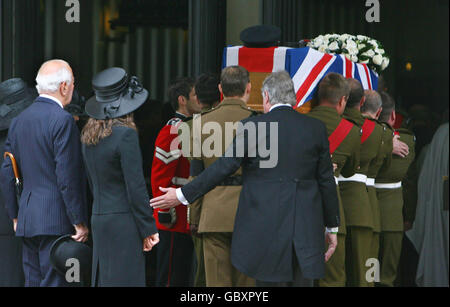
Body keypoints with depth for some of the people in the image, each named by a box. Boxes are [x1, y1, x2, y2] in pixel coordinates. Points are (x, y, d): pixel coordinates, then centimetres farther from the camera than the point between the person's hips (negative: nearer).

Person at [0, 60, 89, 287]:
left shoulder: (19, 121, 12)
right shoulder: (62, 120, -11)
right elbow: (67, 176, -15)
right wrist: (79, 222, -11)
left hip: (27, 219, 8)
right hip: (55, 219, -7)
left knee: (32, 281, 10)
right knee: (54, 282, -7)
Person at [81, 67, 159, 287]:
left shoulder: (88, 135, 10)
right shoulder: (125, 134, -14)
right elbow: (136, 187, -14)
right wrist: (148, 229, -9)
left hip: (98, 218, 8)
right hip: (123, 220, -8)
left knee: (103, 279, 11)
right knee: (125, 279, -7)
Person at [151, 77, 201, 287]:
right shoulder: (172, 132, -15)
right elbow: (160, 176, -18)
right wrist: (165, 213, -17)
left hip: (190, 221, 10)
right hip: (176, 222, -10)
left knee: (186, 278, 13)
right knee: (171, 279, -5)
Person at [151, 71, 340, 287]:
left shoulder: (251, 127, -5)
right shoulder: (316, 129, 5)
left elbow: (224, 167, -5)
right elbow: (326, 181, 8)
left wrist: (183, 195, 3)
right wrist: (332, 227, 17)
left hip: (265, 227, -3)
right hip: (307, 230, 3)